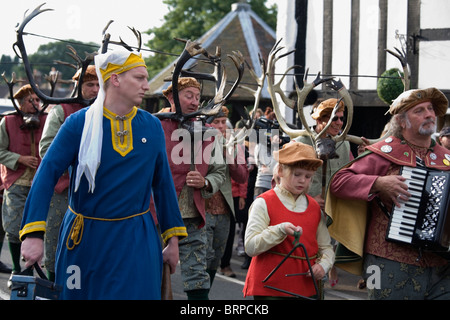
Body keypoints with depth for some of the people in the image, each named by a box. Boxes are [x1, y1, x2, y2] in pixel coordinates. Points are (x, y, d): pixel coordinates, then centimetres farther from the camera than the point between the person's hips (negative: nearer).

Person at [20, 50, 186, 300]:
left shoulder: (152, 127, 2)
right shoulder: (78, 123, -8)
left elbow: (163, 183, 9)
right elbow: (47, 174, -13)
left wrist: (173, 240, 9)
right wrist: (34, 234, -24)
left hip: (136, 241, 1)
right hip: (85, 239, -1)